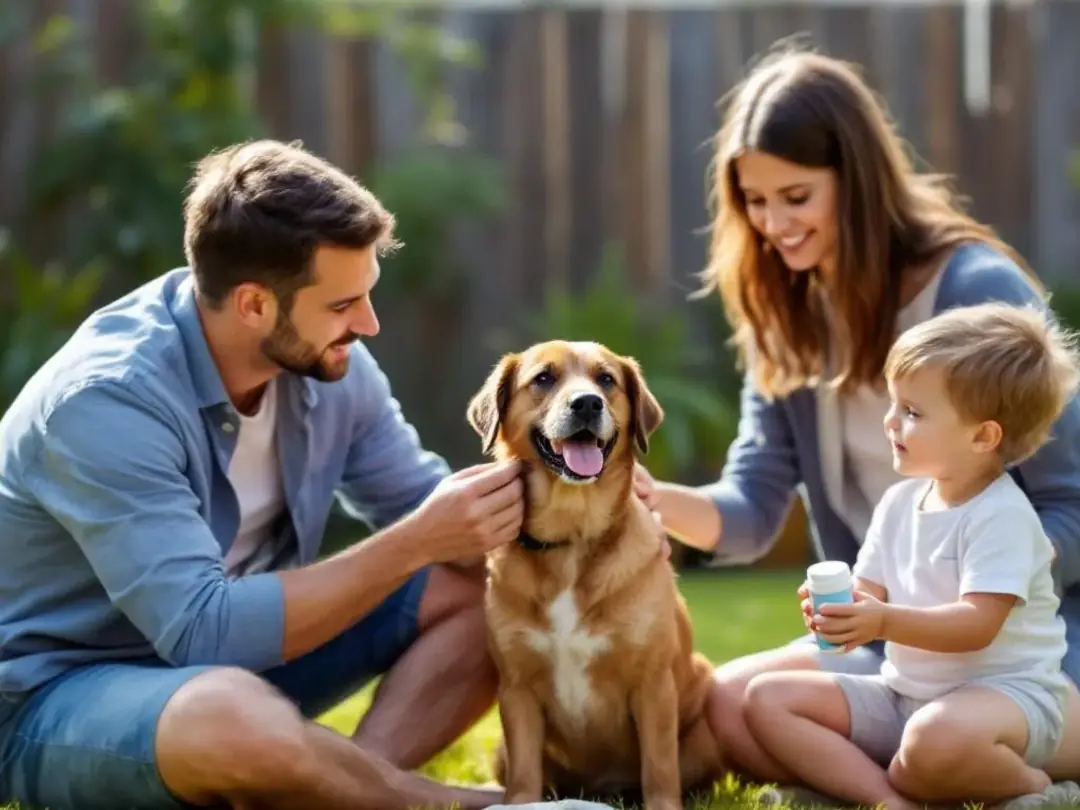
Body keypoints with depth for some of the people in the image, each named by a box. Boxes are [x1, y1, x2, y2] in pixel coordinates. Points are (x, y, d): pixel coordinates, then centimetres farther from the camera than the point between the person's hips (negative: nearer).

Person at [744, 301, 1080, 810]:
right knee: (767, 698, -4)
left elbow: (977, 624, -24)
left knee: (935, 737, -43)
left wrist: (885, 622, -33)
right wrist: (842, 610, -14)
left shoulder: (1001, 516, -16)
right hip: (903, 692, 9)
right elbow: (870, 593, 9)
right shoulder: (899, 502, 8)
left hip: (1005, 692, -8)